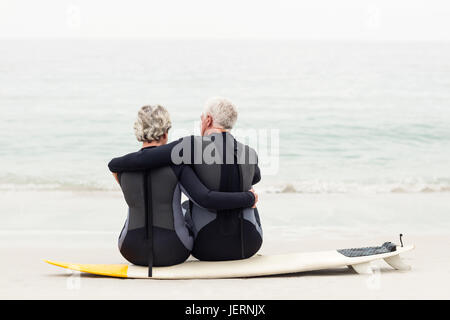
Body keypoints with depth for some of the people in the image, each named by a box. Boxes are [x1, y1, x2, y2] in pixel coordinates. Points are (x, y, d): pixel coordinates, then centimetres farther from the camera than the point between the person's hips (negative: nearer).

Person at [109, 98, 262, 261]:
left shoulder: (192, 145, -16)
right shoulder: (250, 153, -4)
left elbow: (140, 159, -20)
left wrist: (116, 165, 2)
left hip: (208, 249, -2)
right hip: (248, 247, 2)